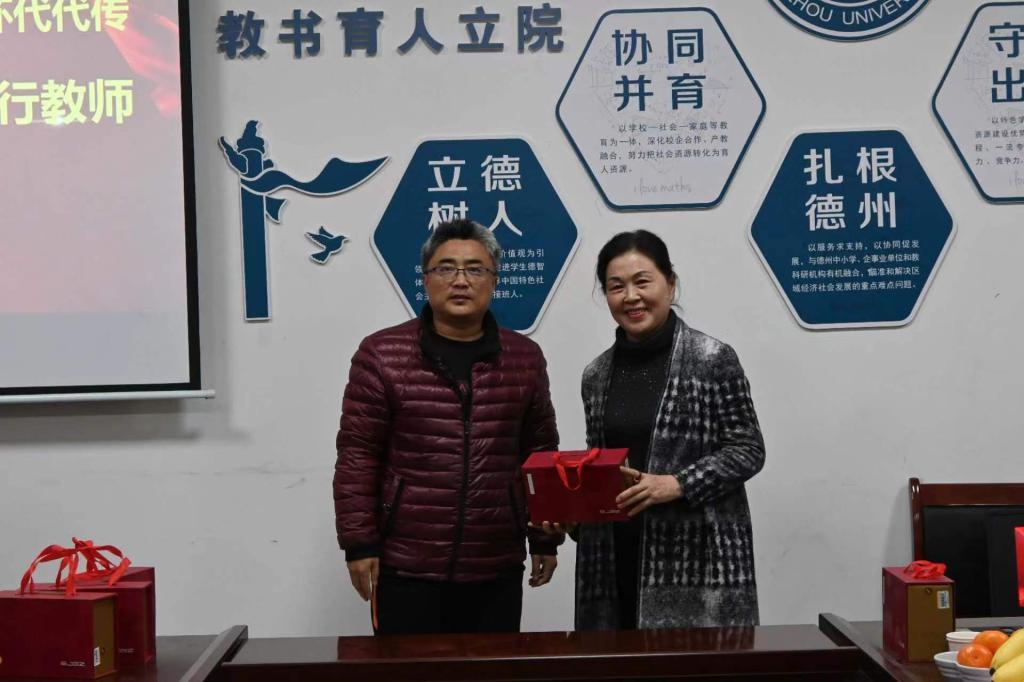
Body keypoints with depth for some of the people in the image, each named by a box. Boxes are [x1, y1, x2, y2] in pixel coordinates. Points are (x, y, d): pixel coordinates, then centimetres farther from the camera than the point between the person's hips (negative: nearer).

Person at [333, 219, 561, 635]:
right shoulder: (382, 354, -3)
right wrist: (359, 543, -7)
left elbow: (540, 454, 12)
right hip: (406, 569, -3)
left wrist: (545, 539, 11)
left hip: (497, 569, 3)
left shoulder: (525, 358, 7)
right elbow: (357, 456, -3)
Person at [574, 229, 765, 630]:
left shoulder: (713, 360, -4)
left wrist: (678, 485, -16)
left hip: (696, 558, -4)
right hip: (615, 558, 4)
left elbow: (748, 451, -5)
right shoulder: (596, 375, 11)